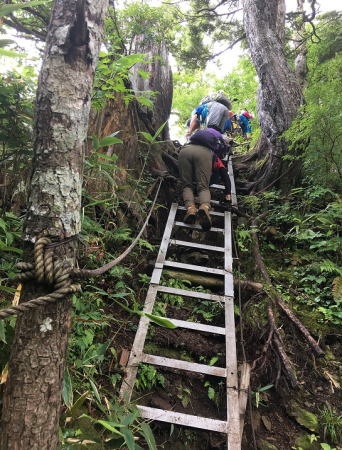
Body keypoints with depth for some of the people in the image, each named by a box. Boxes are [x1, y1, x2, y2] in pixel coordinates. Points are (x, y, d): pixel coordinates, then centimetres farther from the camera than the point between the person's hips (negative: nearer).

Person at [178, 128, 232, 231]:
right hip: (204, 152, -3)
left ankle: (190, 209, -23)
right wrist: (228, 194, 23)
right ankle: (204, 207, -34)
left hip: (185, 150, 3)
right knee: (203, 187, -2)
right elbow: (225, 176, 23)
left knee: (187, 185, 7)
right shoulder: (216, 158, 36)